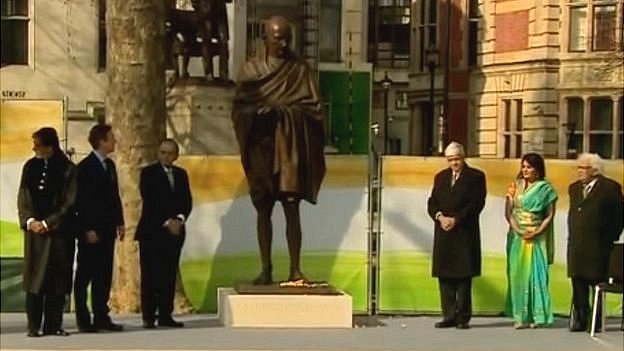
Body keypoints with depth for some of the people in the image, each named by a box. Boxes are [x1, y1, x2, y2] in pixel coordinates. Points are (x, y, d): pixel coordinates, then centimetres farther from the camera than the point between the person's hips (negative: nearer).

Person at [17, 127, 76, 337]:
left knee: (57, 279, 0)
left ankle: (53, 325, 6)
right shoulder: (30, 167, 8)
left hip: (59, 231, -2)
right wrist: (29, 221, -8)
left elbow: (69, 202, -5)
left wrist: (48, 223, -10)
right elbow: (22, 198, 8)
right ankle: (34, 326, 2)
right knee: (35, 278, -1)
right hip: (34, 229, 2)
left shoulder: (67, 170, -2)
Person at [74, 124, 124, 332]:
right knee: (85, 275, 0)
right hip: (90, 230, -7)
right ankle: (83, 320, 4)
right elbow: (82, 201, -13)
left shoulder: (109, 165, 13)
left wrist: (119, 222, 10)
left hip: (107, 228, 7)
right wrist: (88, 229, -17)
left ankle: (101, 317, 12)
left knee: (104, 275, 8)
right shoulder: (85, 167, -10)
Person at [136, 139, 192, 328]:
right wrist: (167, 222, -14)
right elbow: (149, 202, -9)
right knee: (150, 276, -6)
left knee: (169, 275, 2)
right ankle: (148, 316, -4)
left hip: (175, 231, 4)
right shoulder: (148, 173, -1)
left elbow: (187, 201, 9)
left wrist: (179, 219, -10)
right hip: (152, 231, -4)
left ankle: (165, 315, 5)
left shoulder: (181, 174, 15)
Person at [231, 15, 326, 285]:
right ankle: (265, 269, 7)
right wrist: (256, 112, -18)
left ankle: (295, 269, -6)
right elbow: (238, 108, 4)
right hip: (261, 148, 2)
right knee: (263, 210, 3)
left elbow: (312, 108, 0)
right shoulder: (250, 70, 8)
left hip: (290, 148, -2)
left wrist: (280, 111, -14)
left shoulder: (300, 70, 4)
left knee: (291, 209, -6)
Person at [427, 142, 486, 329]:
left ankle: (463, 317, -2)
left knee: (463, 276, -4)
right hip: (443, 234, 5)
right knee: (445, 276, 3)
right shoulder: (440, 177, 17)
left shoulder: (475, 177, 2)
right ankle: (449, 316, 7)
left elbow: (477, 203, -8)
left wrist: (456, 219, -15)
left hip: (465, 234, -5)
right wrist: (439, 216, -9)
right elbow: (432, 203, 11)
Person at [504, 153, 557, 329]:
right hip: (517, 236, 3)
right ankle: (520, 316, 4)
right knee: (517, 274, 0)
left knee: (535, 273, -3)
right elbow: (508, 213, 6)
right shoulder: (516, 186, 9)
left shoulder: (545, 188, 1)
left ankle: (536, 315, 3)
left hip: (536, 238, -3)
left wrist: (537, 231, -13)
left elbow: (549, 215, -3)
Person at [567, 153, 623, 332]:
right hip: (576, 245, 6)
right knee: (578, 283, 5)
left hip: (597, 245, -6)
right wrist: (572, 236, 13)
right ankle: (579, 320, 11)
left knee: (597, 282, -1)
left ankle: (595, 322, 4)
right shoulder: (574, 188, 16)